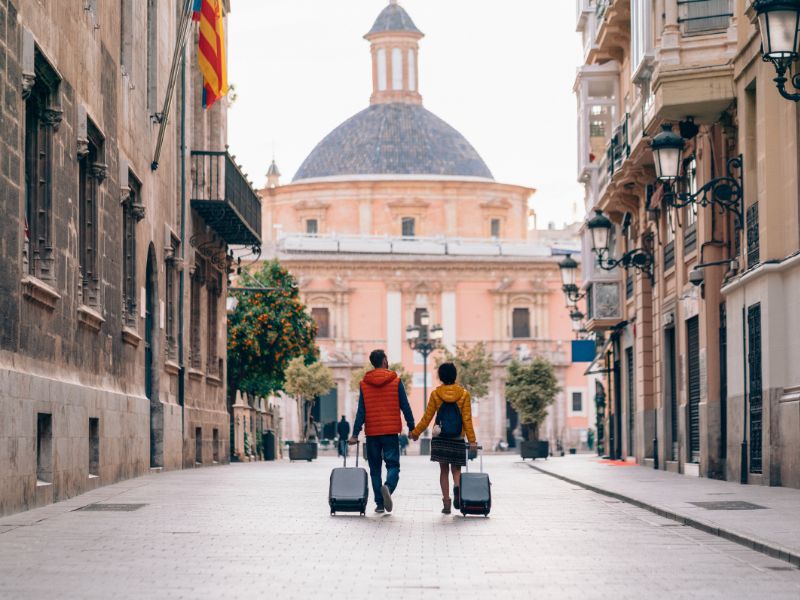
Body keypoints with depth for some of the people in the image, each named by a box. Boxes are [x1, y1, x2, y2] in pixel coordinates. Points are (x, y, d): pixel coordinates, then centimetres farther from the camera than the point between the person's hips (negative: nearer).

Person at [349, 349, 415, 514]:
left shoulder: (364, 383, 3)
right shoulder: (395, 381, -2)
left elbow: (361, 411, 0)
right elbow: (405, 407, -1)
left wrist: (355, 434, 1)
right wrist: (412, 428, 7)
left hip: (372, 432, 2)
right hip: (391, 432, -2)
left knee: (375, 468, 10)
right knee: (393, 465, 0)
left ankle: (379, 503, 6)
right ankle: (388, 487, -30)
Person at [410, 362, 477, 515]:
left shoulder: (435, 394, -1)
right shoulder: (464, 394, -1)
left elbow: (427, 418, 0)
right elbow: (467, 420, -4)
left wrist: (415, 433, 12)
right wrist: (472, 440, -2)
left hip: (440, 439, 0)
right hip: (458, 439, 0)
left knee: (444, 470, 8)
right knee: (456, 469, 9)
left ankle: (446, 502, 2)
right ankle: (457, 486, -24)